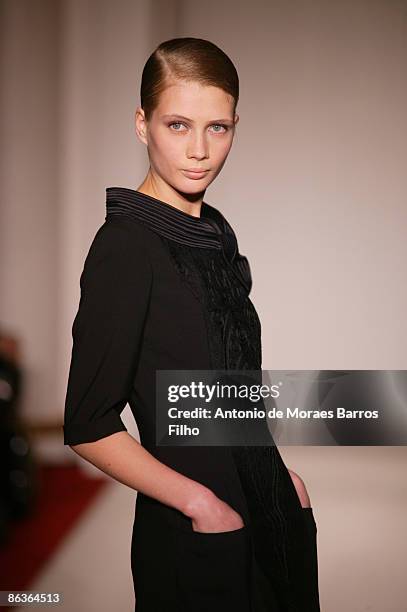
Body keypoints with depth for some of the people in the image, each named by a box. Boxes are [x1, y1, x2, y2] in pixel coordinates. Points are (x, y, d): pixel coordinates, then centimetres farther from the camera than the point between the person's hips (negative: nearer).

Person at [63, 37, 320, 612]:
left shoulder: (213, 231, 7)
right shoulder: (125, 245, -17)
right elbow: (88, 426, -18)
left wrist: (279, 473, 8)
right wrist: (200, 502, -17)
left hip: (270, 510, 7)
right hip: (193, 541, -7)